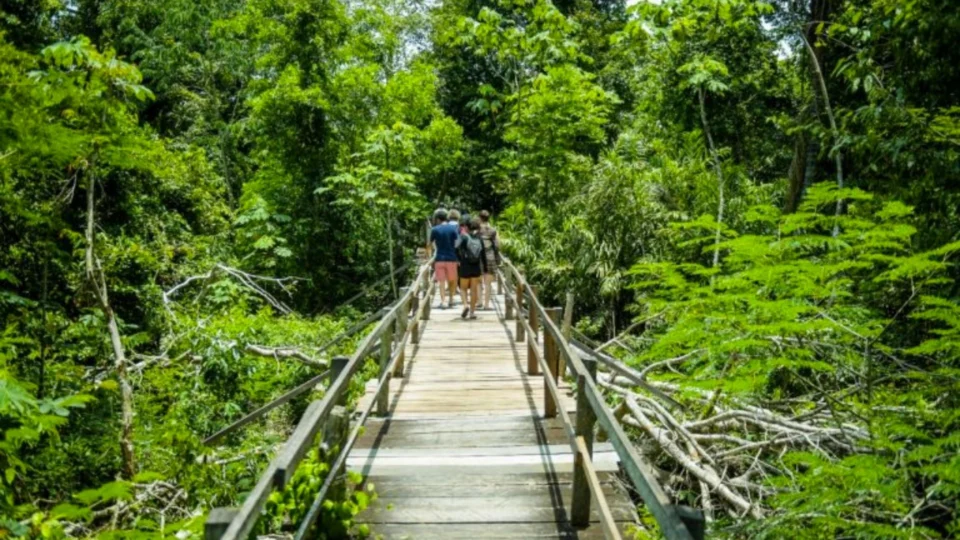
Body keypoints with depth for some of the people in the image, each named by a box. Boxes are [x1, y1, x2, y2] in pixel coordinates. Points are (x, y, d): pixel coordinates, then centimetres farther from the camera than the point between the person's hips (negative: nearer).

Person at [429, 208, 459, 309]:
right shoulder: (454, 228, -2)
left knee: (441, 280, 3)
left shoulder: (435, 230, -3)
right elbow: (457, 243, -6)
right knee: (452, 280, 16)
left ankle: (442, 301, -6)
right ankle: (450, 299, 25)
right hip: (451, 258, 1)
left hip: (439, 258, -1)